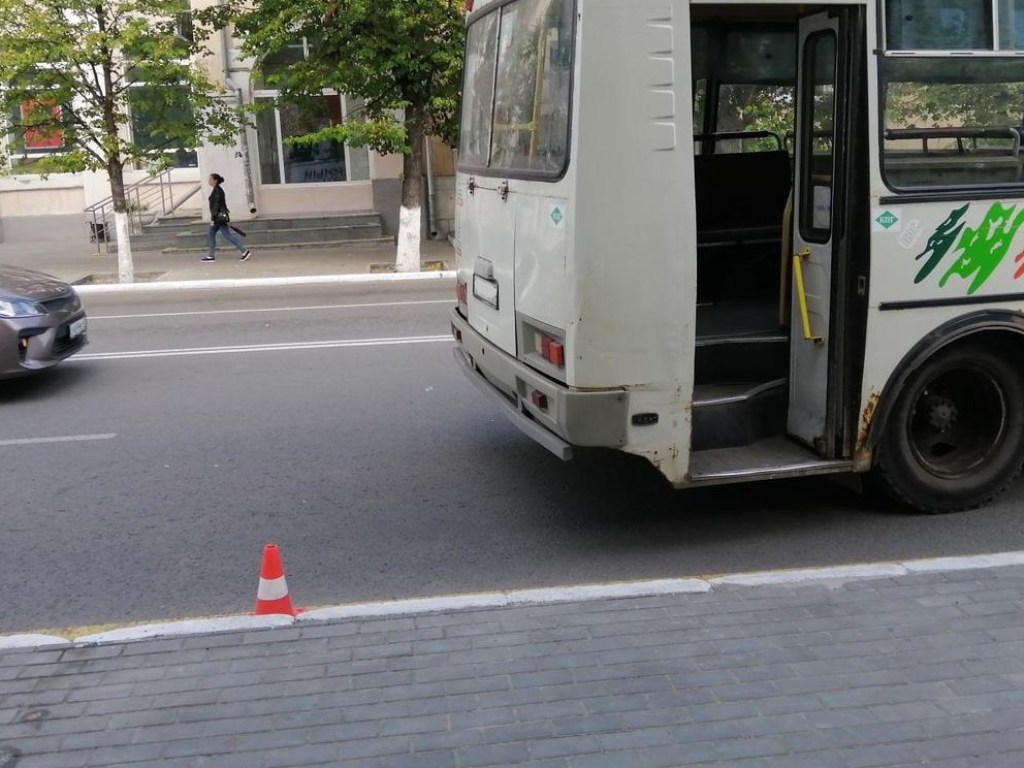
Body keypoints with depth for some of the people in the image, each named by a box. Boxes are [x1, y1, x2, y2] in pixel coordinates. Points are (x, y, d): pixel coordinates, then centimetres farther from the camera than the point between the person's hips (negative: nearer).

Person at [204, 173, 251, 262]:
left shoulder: (217, 191, -16)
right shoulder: (218, 190, 14)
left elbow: (216, 205, -20)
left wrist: (212, 218, -20)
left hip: (219, 217, -10)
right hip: (221, 216, 10)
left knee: (228, 235, -8)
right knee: (212, 234, 13)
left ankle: (245, 251, -8)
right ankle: (211, 256, 17)